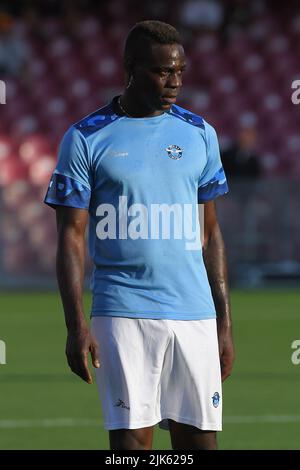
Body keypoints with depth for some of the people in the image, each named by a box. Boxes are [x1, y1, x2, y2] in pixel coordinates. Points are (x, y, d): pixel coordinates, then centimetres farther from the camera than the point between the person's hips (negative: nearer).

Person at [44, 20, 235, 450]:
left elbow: (211, 234, 15)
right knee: (131, 440, -7)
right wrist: (76, 326, -9)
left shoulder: (200, 135, 11)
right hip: (122, 314, -3)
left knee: (198, 440, 1)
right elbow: (71, 237, 0)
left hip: (195, 316, 3)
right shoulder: (85, 139, 1)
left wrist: (224, 324, 11)